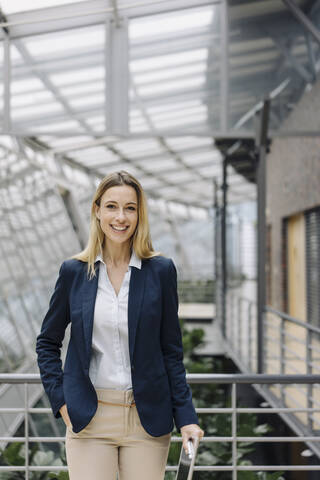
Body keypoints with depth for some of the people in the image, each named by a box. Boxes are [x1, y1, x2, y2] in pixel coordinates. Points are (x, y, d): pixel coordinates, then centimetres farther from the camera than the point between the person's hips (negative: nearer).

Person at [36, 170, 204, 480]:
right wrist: (60, 400, 1)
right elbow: (47, 342, 12)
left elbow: (171, 350, 4)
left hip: (147, 419, 0)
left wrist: (186, 417, -1)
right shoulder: (73, 271, 2)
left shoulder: (161, 270, 0)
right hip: (89, 418, 0)